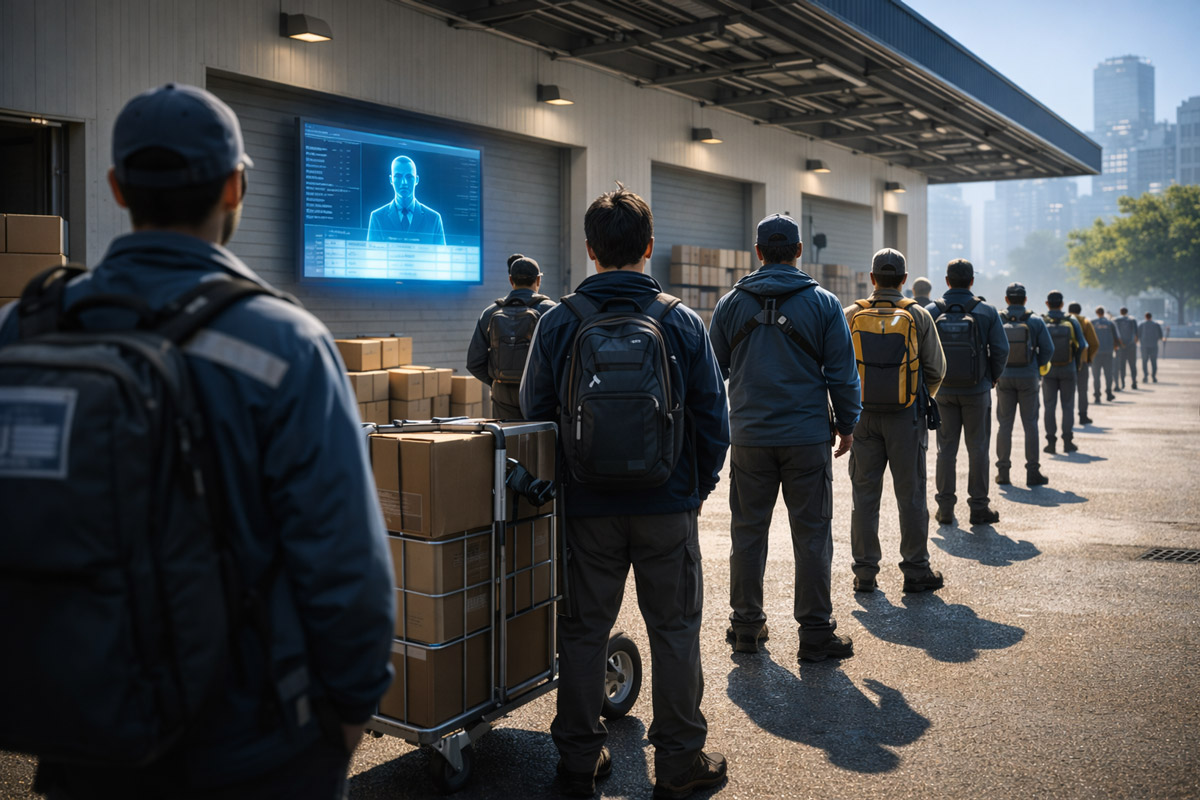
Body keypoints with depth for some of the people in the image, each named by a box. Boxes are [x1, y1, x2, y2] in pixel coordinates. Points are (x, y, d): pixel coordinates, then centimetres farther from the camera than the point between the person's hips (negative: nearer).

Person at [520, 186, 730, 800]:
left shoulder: (558, 322, -4)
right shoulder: (682, 322, -5)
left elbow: (534, 413, 4)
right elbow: (713, 419, -1)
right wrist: (700, 486, 13)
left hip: (586, 506, 1)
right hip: (668, 504, 0)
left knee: (583, 631, 12)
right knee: (675, 630, 11)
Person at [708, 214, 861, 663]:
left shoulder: (731, 303, 5)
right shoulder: (823, 303, 0)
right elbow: (842, 372, 0)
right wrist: (847, 424, 11)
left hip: (749, 437, 2)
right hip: (808, 436, -2)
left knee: (748, 533, 10)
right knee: (812, 536, 4)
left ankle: (746, 626, 18)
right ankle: (815, 634, 8)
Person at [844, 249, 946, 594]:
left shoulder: (850, 315, -1)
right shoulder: (919, 315, -2)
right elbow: (936, 368, 0)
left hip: (862, 414, 1)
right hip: (906, 415, -1)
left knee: (864, 494, 7)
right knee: (911, 494, 6)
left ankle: (865, 573, 10)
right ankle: (916, 571, 12)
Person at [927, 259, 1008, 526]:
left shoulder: (931, 311, -2)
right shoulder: (987, 311, -3)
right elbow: (1001, 349, -6)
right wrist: (993, 377, 9)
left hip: (943, 390, 1)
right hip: (977, 390, -1)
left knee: (946, 449, 7)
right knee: (977, 449, 6)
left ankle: (945, 508, 10)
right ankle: (979, 508, 10)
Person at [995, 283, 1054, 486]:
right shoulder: (1035, 321, -4)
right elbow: (1048, 350, -4)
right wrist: (1036, 367, 12)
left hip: (1004, 378, 1)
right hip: (1028, 378, -1)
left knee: (1004, 424, 6)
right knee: (1030, 425, 4)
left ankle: (1003, 472, 7)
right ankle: (1033, 473, 5)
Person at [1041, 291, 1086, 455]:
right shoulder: (1072, 322, -3)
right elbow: (1081, 346, -3)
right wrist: (1077, 366, 9)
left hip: (1048, 370, 0)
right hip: (1068, 370, 0)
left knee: (1050, 406, 4)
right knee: (1067, 405, 8)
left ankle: (1051, 442, 2)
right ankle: (1068, 442, 8)